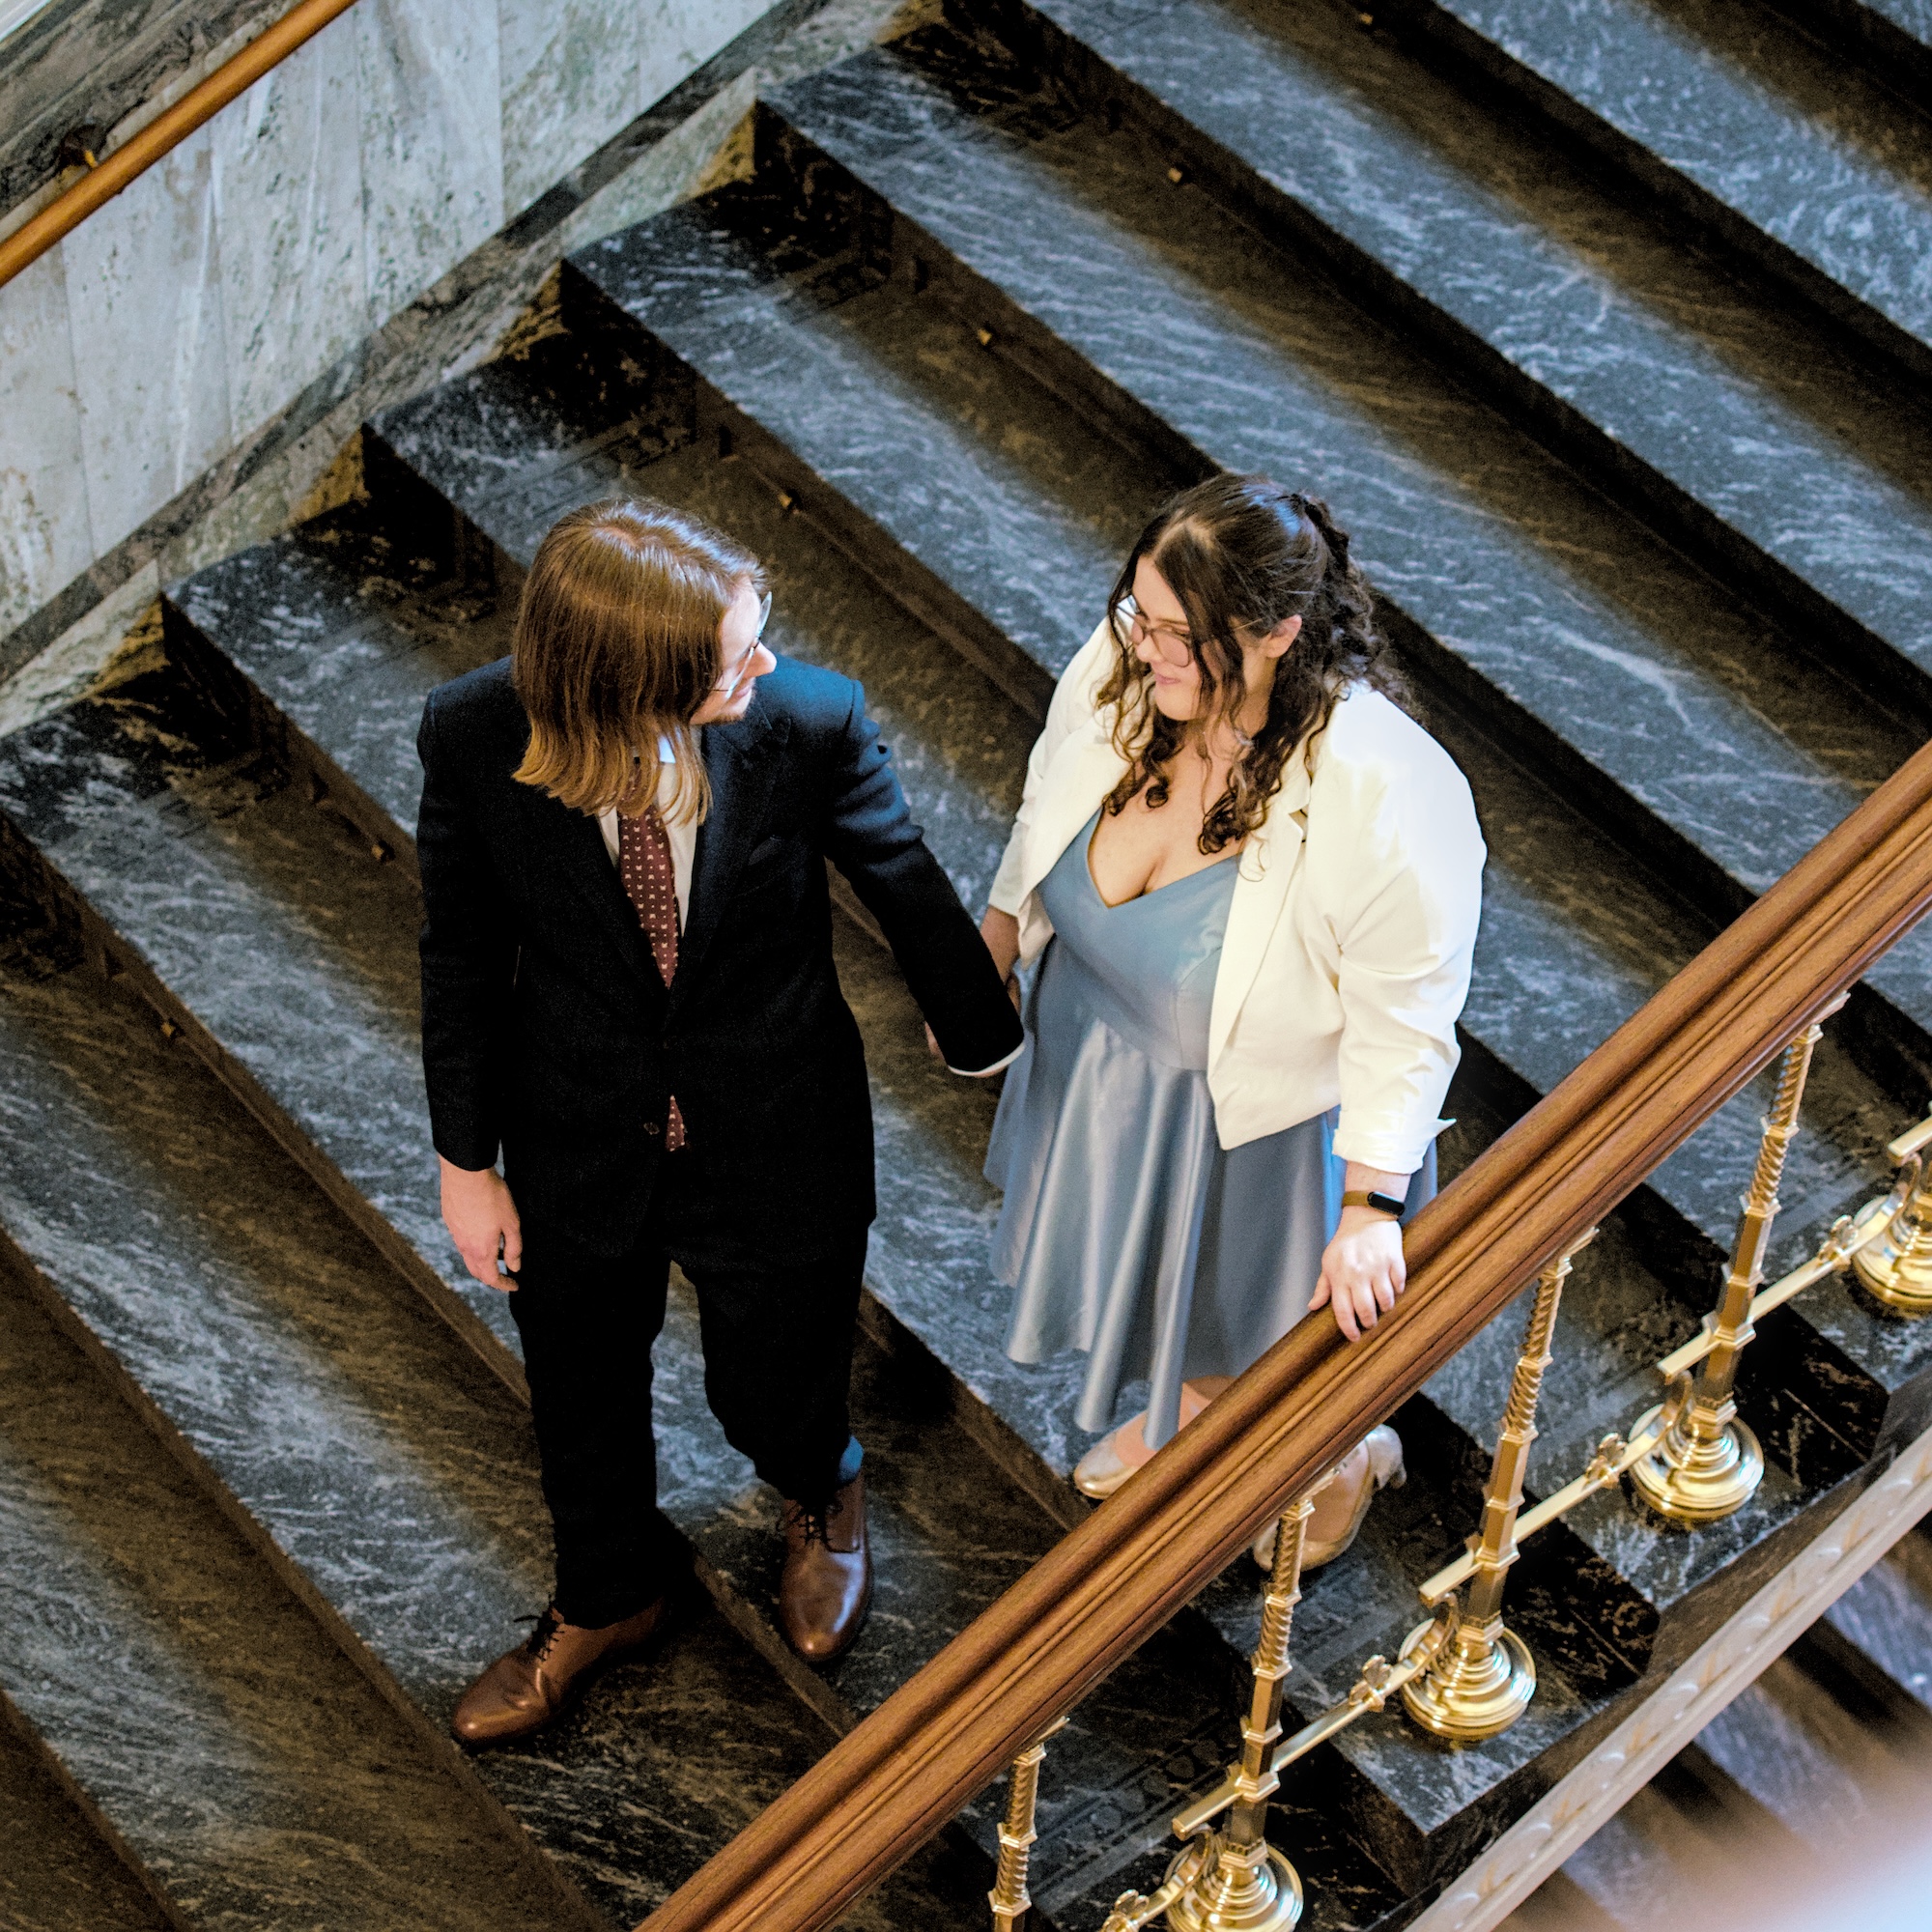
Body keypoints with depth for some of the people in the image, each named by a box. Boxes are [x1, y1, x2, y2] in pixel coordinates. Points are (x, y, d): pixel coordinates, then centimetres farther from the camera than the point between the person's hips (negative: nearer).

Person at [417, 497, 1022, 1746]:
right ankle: (606, 1601, 58)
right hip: (576, 1142, 1)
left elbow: (908, 889, -9)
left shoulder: (809, 721, -28)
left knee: (773, 1397, 21)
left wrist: (985, 1035, 7)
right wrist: (465, 1161, -2)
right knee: (583, 1400, 25)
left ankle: (822, 1495, 61)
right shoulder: (474, 738, -26)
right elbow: (462, 952, -9)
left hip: (775, 1139, -1)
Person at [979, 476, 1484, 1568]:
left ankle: (1351, 1457, 57)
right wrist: (992, 950, 9)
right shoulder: (1124, 667, -23)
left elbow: (1404, 1023, -27)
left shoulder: (1388, 799, -39)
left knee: (1270, 1314, 23)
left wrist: (1371, 1209, -24)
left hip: (1262, 1110, -5)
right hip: (1100, 1060, 6)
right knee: (1150, 1266, 33)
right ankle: (1191, 1408, 67)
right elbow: (1048, 814, -1)